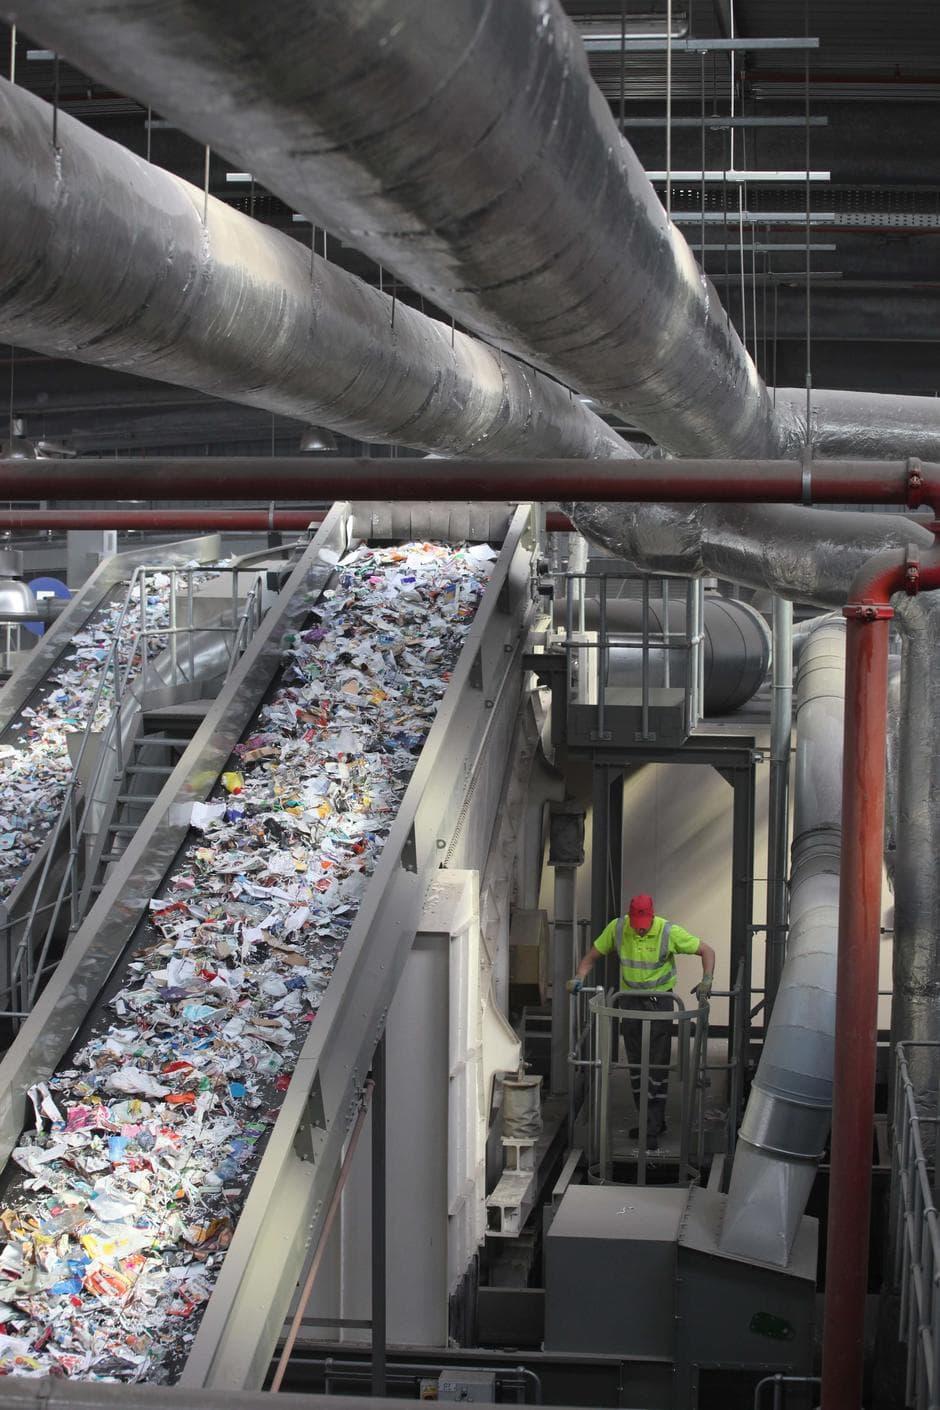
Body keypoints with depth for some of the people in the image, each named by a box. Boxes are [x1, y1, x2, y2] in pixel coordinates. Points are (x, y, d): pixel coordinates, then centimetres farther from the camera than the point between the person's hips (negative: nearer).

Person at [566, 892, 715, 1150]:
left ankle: (653, 1129, -3)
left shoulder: (669, 931, -16)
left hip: (660, 1001, -4)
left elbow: (707, 951, -8)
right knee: (635, 1065, 10)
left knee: (657, 1065, -6)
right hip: (630, 1001, 4)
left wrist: (706, 981, -22)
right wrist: (579, 978, -13)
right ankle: (651, 1121, 24)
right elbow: (592, 956, 4)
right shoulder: (616, 928, -7)